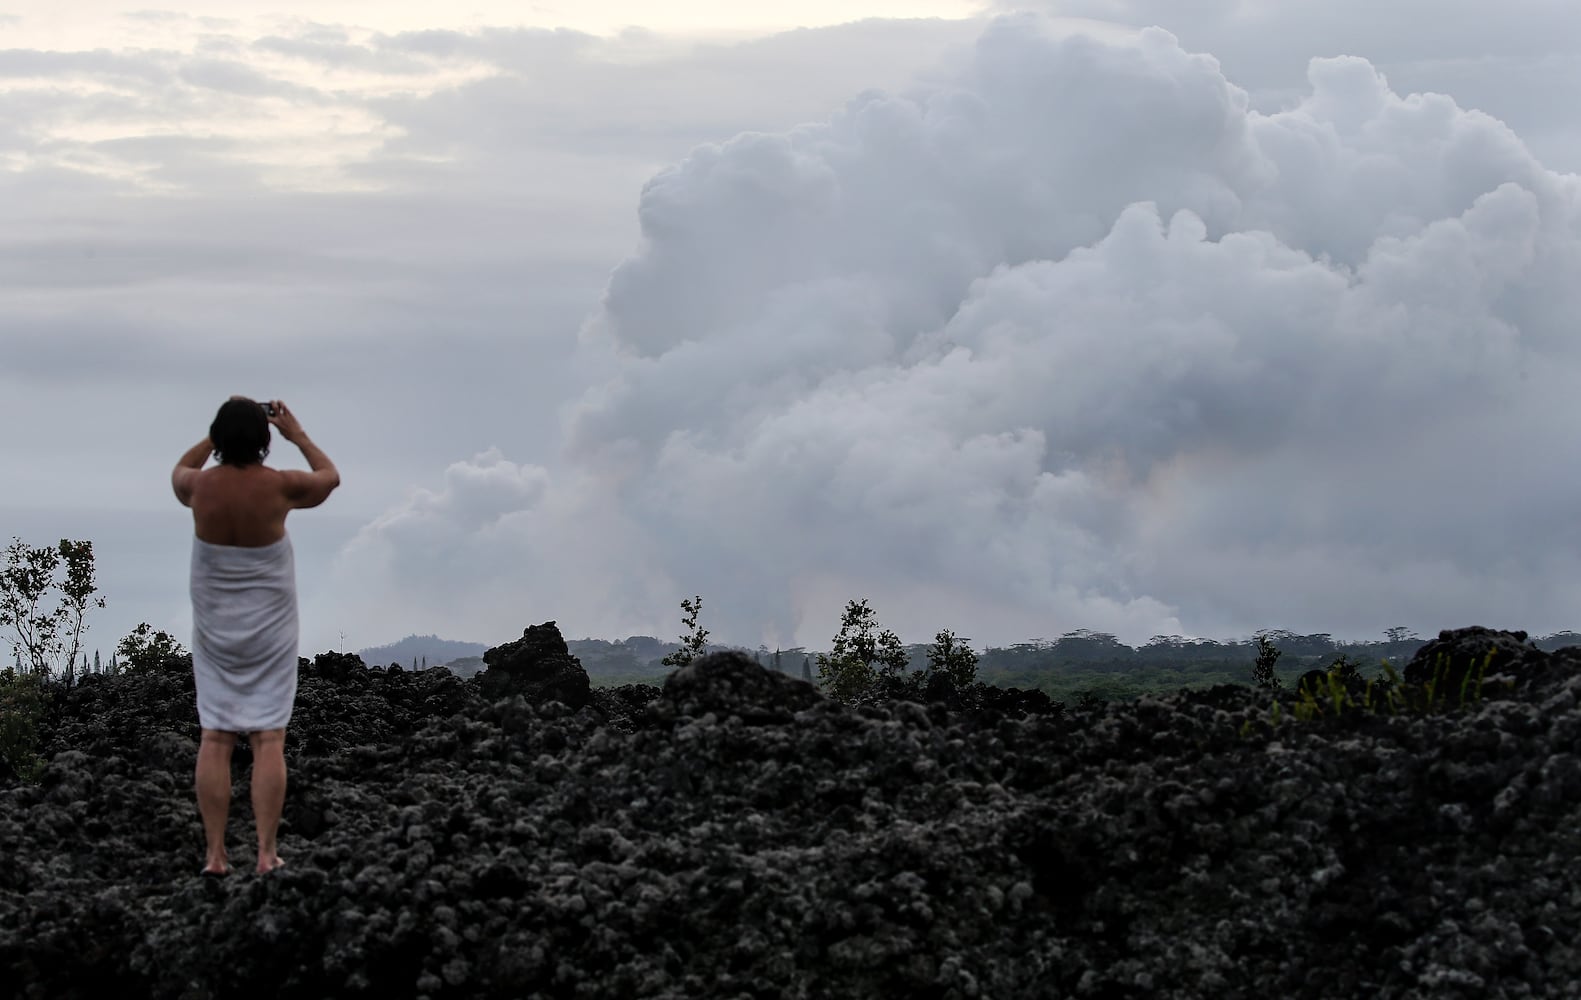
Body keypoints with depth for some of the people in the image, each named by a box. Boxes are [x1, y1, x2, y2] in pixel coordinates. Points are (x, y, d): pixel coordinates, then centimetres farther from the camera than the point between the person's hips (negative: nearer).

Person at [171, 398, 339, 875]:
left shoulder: (200, 486, -8)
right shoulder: (281, 486, -14)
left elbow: (180, 469, 19)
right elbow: (330, 476, 8)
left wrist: (216, 434, 18)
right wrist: (296, 434, 13)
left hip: (214, 626, 2)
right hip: (269, 627, -2)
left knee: (214, 738, 2)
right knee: (268, 738, -1)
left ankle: (215, 853, -1)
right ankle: (267, 852, -5)